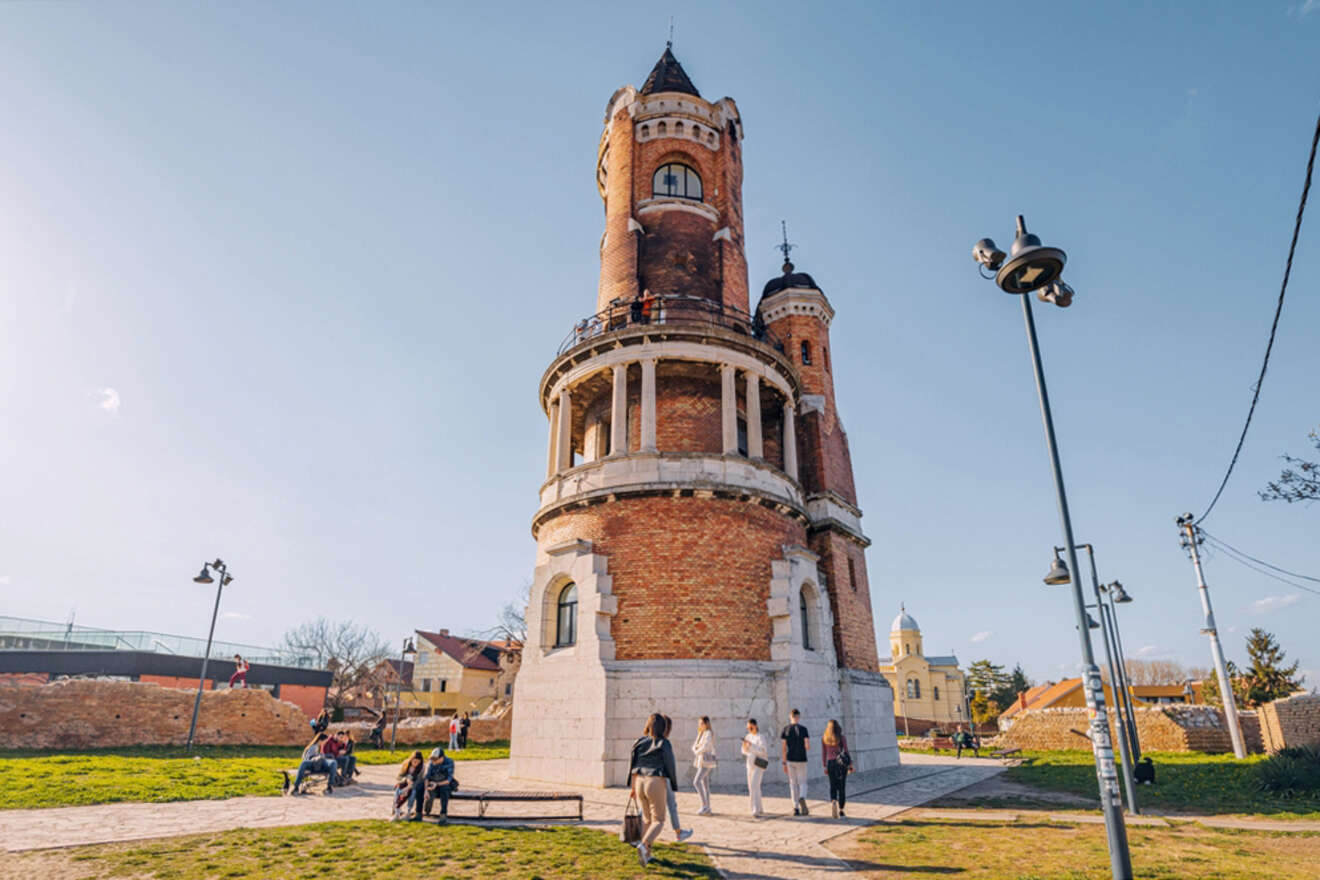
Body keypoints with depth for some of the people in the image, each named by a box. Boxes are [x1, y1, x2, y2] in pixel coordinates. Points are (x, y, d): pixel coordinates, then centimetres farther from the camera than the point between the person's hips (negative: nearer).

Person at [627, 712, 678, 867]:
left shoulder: (639, 742, 6)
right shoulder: (664, 744, -7)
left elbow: (632, 765, 6)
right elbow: (670, 766, -5)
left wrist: (632, 787, 13)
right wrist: (674, 785, 9)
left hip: (639, 782, 5)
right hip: (656, 784, -5)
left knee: (647, 819, 22)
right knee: (658, 821, 5)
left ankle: (646, 854, 21)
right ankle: (643, 845, -18)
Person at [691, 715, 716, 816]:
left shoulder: (709, 733, -13)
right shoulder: (701, 734, 16)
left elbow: (705, 747, -25)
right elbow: (694, 747, 15)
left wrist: (697, 752, -7)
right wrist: (696, 747, -9)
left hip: (707, 761, -9)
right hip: (701, 761, 9)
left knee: (696, 782, -18)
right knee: (705, 785, 8)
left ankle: (705, 805, -14)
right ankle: (707, 809, 11)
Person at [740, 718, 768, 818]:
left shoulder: (761, 737, -12)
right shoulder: (748, 736, 10)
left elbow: (763, 751, -22)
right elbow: (745, 751, 11)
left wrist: (751, 745, -31)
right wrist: (744, 745, -11)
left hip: (759, 765, -8)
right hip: (750, 764, 8)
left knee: (754, 787, -19)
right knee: (752, 788, 11)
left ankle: (756, 811, -22)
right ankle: (759, 810, 25)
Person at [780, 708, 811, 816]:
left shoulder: (785, 730, 0)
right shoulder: (803, 729, -6)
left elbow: (783, 748, -2)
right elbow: (808, 746, -11)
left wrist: (784, 763, 5)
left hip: (790, 760, 2)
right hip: (801, 760, -2)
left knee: (793, 784, 11)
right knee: (802, 783, 8)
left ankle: (796, 808, 11)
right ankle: (802, 798, -21)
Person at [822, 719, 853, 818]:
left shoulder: (824, 739, 1)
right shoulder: (842, 738, -5)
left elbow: (823, 754, 3)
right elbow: (846, 752, -6)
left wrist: (825, 767, 11)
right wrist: (850, 764, 1)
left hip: (830, 763, 1)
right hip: (842, 764, -1)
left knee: (833, 787, 10)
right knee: (842, 787, 9)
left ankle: (833, 801, -18)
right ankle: (841, 811, 10)